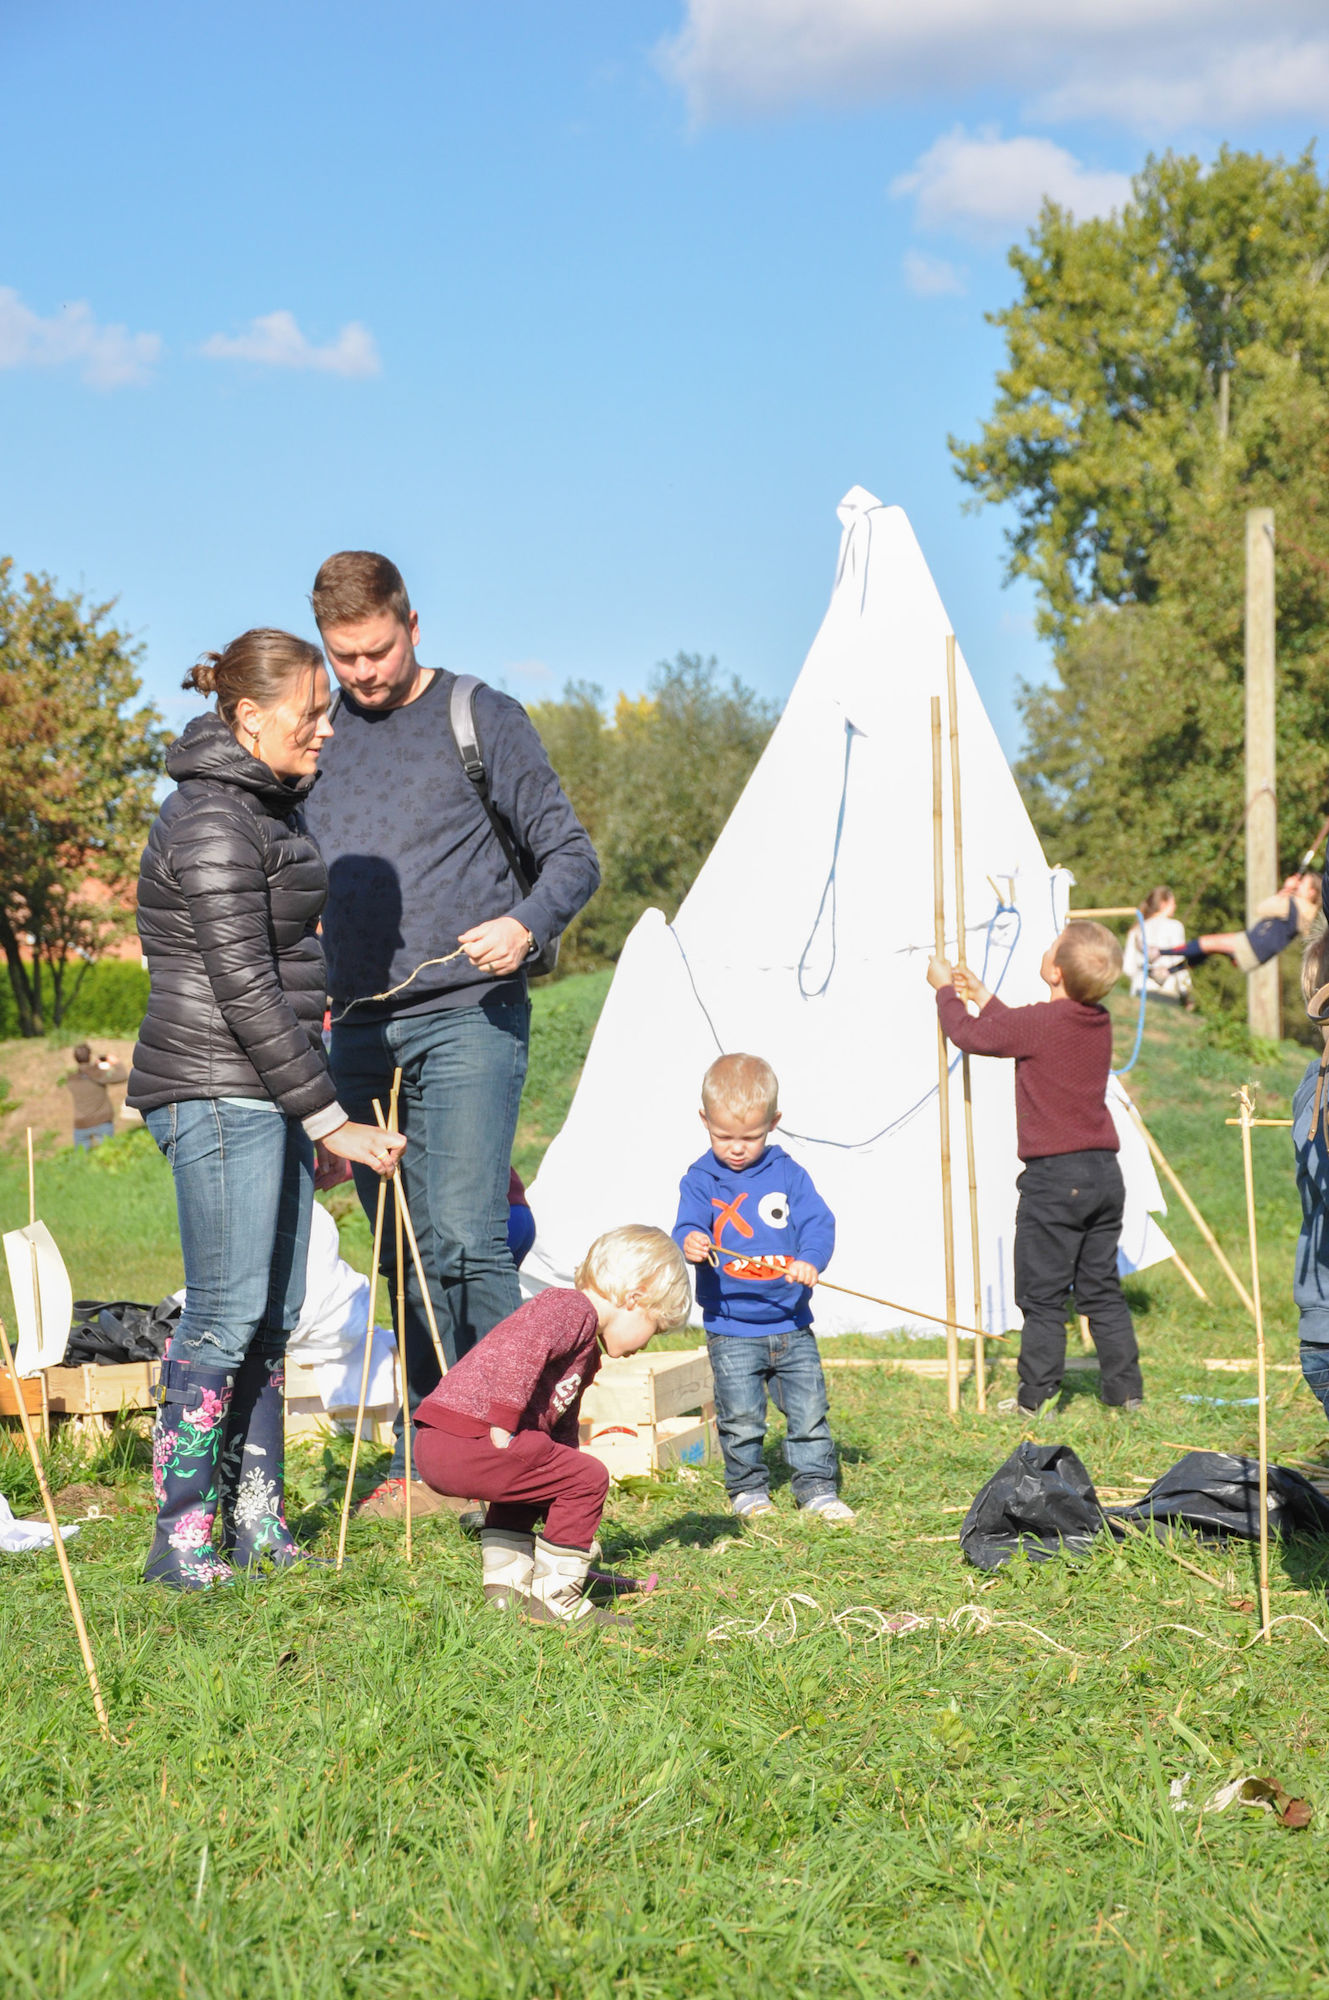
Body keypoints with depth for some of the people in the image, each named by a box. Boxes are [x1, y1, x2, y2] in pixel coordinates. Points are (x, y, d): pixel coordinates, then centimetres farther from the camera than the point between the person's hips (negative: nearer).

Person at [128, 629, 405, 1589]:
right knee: (227, 1312, -10)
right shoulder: (211, 824, -15)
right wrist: (331, 1120, -17)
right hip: (216, 1089, -9)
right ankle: (181, 1538, -5)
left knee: (272, 1314, 9)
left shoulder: (273, 806, 16)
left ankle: (257, 1519, 14)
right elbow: (244, 988, -19)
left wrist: (314, 1113, 25)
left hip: (270, 1091, 9)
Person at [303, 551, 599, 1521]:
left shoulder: (481, 719, 1)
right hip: (361, 1030, 5)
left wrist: (526, 925, -20)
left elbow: (572, 853, 0)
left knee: (466, 1235, -15)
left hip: (469, 1017, -5)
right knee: (405, 1256, 7)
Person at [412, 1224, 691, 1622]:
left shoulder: (587, 1354, 28)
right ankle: (555, 1598, 5)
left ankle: (505, 1580, 33)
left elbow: (561, 1428, 34)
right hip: (468, 1437, -11)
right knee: (587, 1479, -4)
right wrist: (504, 1424, -26)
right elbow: (519, 1350, -25)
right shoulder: (571, 1308, -5)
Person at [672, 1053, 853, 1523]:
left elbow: (817, 1222, -5)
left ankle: (815, 1486, 19)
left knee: (809, 1409, 6)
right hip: (731, 1328, -2)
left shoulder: (788, 1174, 1)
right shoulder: (701, 1180, -3)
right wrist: (690, 1244, -37)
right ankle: (747, 1488, 18)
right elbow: (689, 1227, -13)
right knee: (740, 1415, 0)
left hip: (791, 1323, 2)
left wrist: (810, 1260, -25)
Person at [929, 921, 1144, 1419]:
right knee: (1102, 1289, 14)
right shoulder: (1099, 1022, 8)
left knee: (1042, 1294, 1)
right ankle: (1125, 1390, 16)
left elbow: (971, 1035, -2)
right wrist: (983, 997, 31)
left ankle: (1036, 1398, 5)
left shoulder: (1040, 1022, -15)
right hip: (1104, 1171, 7)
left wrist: (945, 990, 15)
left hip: (1054, 1175, -7)